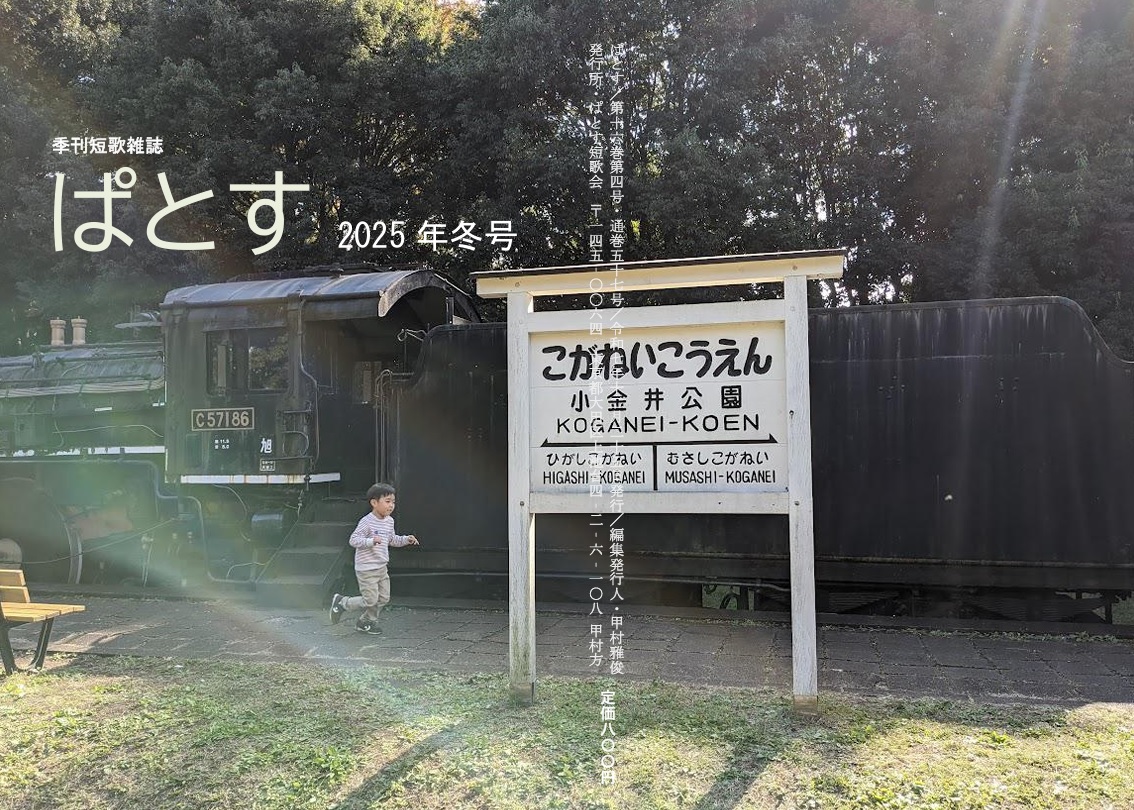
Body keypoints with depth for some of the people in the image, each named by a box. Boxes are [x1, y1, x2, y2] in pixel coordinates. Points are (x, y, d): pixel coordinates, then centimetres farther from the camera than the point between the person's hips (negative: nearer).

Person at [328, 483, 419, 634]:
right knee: (370, 600, -4)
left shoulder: (389, 521, 7)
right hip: (366, 569, -8)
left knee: (383, 598, 11)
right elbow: (353, 540, -21)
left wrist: (406, 539, 9)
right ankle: (341, 602, 17)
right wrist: (371, 541, -34)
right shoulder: (367, 522, -19)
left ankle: (365, 622, 29)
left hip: (381, 568, 8)